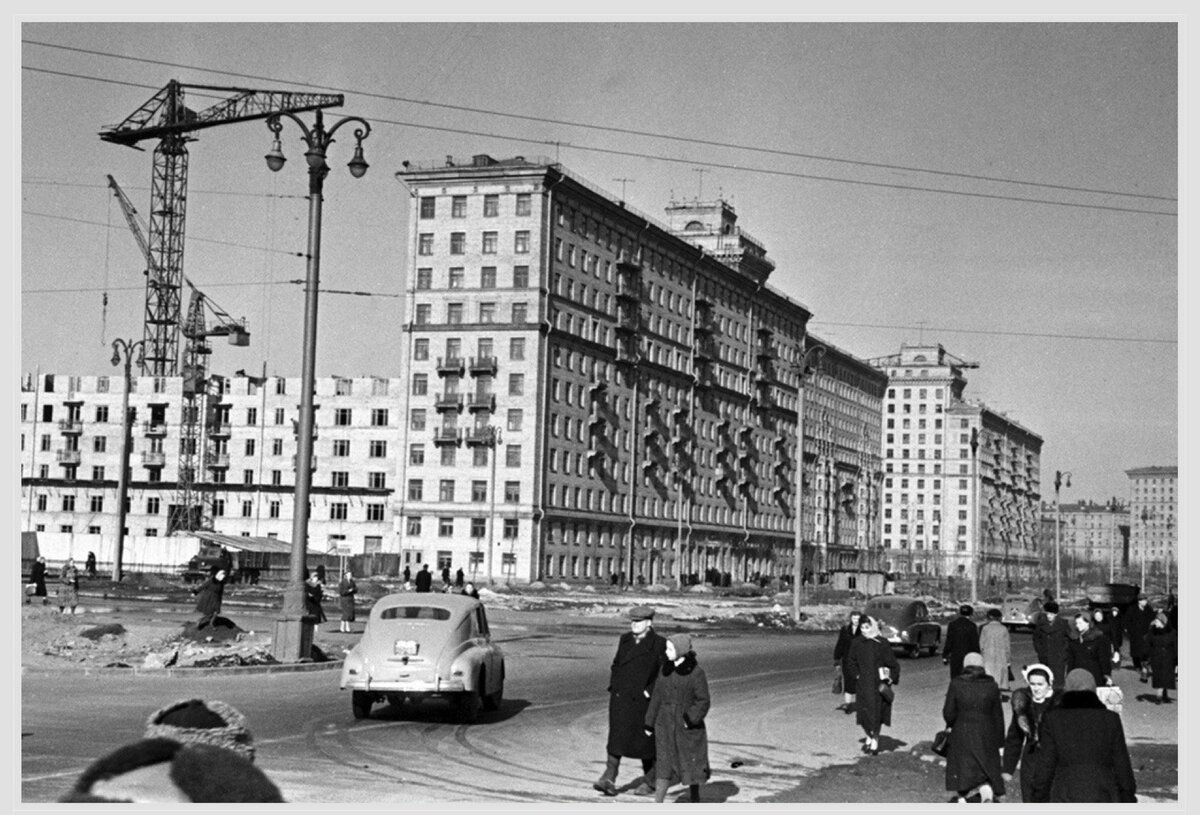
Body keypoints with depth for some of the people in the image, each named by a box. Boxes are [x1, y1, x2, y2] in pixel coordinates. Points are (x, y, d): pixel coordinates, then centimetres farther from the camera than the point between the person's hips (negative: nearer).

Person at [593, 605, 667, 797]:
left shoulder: (659, 644, -6)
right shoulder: (625, 640, 10)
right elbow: (616, 665, 18)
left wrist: (649, 691, -15)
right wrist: (613, 686, 7)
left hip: (644, 700, -4)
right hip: (620, 698, 4)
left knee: (645, 740, 6)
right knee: (617, 737, -4)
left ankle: (649, 781, 19)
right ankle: (609, 778, -8)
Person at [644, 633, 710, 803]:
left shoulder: (696, 673, -11)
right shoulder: (666, 669, 4)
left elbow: (703, 701, -10)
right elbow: (657, 697, 10)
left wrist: (691, 718, -22)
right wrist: (650, 723, 11)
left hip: (688, 726, -3)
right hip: (666, 725, 3)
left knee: (692, 766, 9)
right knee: (663, 767, -2)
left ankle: (695, 800, 27)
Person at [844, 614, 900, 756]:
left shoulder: (882, 644, -8)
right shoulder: (857, 644, 2)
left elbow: (892, 663, -4)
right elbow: (851, 660, 16)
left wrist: (890, 679, -11)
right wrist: (856, 674, 5)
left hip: (878, 684, -3)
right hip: (863, 684, 3)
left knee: (876, 712, -1)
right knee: (864, 712, 5)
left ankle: (875, 742, 6)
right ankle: (870, 737, 26)